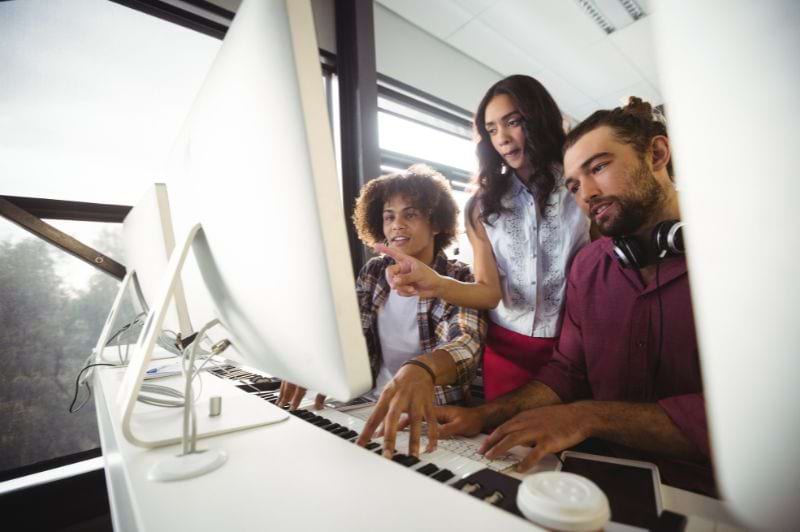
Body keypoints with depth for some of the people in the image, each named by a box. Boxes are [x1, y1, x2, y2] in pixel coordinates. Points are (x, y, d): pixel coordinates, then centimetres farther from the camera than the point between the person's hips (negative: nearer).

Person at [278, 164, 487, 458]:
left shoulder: (460, 280, -9)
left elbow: (466, 343, -26)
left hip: (434, 416, -3)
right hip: (370, 404, 4)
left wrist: (421, 369, -47)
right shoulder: (373, 272, 3)